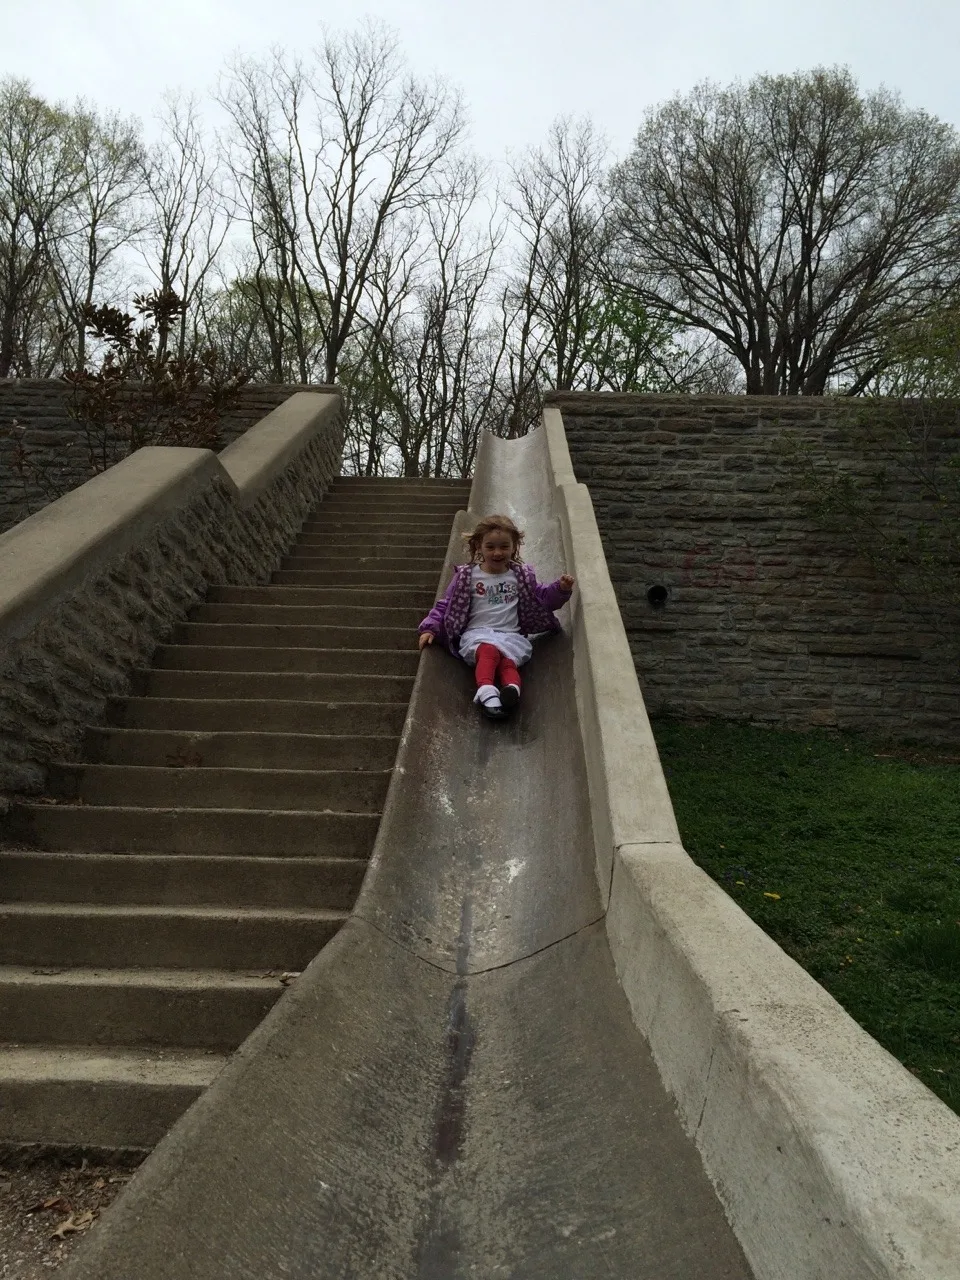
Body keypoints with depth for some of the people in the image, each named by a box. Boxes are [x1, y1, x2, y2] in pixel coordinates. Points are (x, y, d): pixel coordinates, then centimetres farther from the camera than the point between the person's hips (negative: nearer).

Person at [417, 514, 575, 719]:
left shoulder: (521, 576, 15)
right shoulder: (468, 576, 9)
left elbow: (543, 599, 23)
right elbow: (446, 605, 11)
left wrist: (561, 589, 3)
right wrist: (430, 628, -2)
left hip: (511, 635, 2)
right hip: (478, 633, -2)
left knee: (507, 661, -34)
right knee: (489, 651, -38)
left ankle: (512, 689, -62)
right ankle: (486, 692, -59)